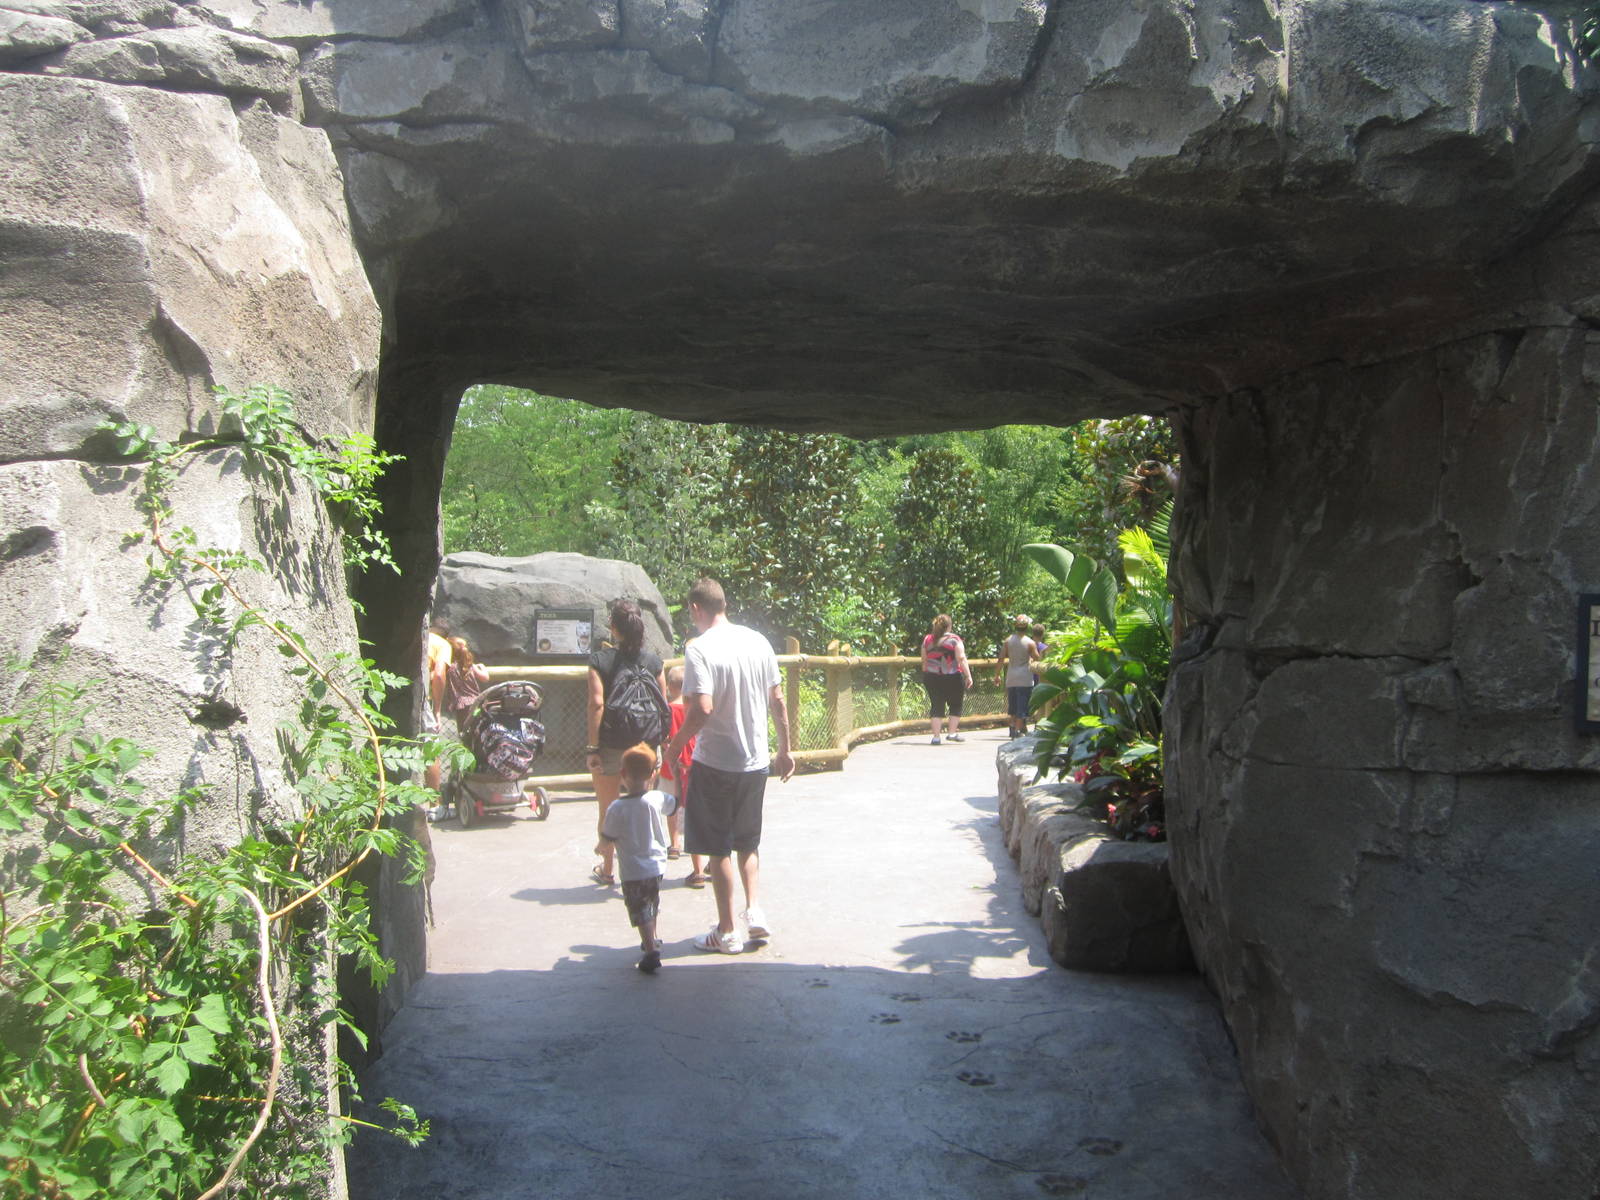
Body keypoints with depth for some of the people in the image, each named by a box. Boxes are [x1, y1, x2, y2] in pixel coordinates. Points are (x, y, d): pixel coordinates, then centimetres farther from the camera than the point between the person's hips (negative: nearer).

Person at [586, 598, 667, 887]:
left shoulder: (600, 660, -10)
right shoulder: (652, 660, 0)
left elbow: (596, 703, -16)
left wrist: (593, 747, -13)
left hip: (610, 745, -2)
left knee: (607, 810, 14)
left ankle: (607, 869, 26)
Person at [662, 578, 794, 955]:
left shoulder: (699, 649, -16)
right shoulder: (758, 641, 2)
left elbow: (702, 709, -26)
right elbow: (778, 701, 5)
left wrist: (677, 743, -11)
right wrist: (784, 750, 15)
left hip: (715, 762, -5)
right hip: (756, 761, 6)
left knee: (718, 848, 7)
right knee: (748, 841, 22)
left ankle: (727, 931, 14)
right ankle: (755, 911, 11)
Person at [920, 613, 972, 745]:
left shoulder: (927, 640, 8)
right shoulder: (954, 639, -4)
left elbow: (924, 661, 10)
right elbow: (961, 659, -12)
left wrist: (925, 676, 19)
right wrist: (968, 676, -11)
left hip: (932, 678, 3)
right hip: (952, 677, -3)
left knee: (936, 706, 5)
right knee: (956, 705, 10)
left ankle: (936, 736, 0)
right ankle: (952, 732, 4)